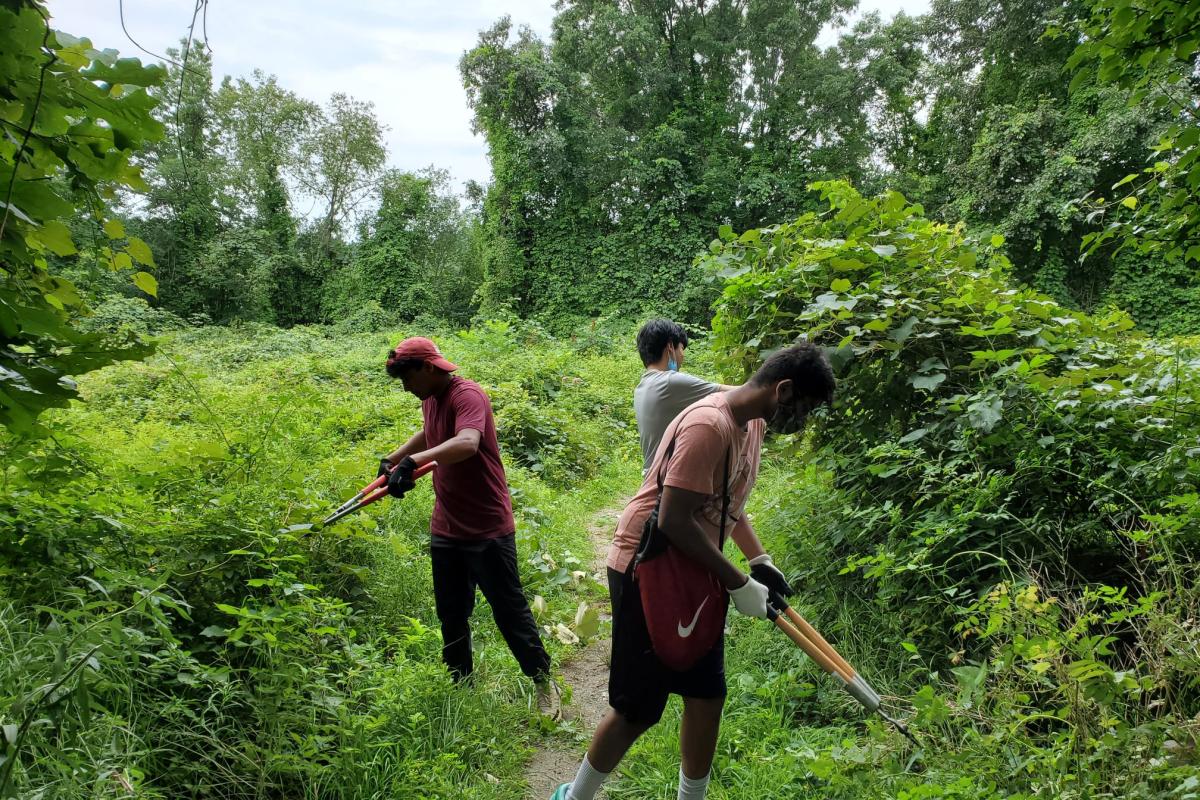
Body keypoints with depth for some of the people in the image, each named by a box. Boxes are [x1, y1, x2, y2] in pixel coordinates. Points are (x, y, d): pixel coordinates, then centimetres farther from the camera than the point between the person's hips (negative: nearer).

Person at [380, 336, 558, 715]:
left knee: (509, 609, 3)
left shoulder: (467, 395, -19)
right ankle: (459, 684, 32)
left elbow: (468, 443, -40)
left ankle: (543, 683, 20)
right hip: (445, 529, 8)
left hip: (487, 528, -8)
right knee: (451, 614, 16)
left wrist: (414, 460, -48)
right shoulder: (430, 399, 8)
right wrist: (393, 457, 26)